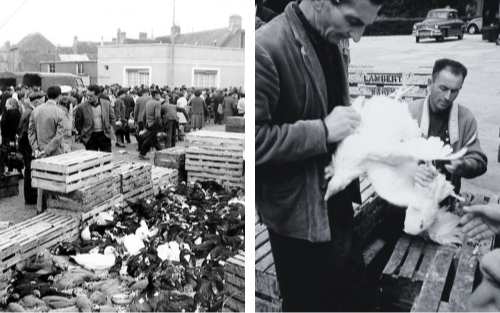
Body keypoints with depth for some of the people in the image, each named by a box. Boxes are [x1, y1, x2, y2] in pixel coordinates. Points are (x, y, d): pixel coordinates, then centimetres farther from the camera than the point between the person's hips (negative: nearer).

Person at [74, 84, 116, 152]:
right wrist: (82, 134, 1)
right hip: (90, 136, -1)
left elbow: (112, 118, 11)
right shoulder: (82, 107, -5)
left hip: (105, 135, 1)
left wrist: (112, 131, 4)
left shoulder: (107, 104, 1)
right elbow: (77, 123, 5)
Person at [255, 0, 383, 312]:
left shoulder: (328, 42, 6)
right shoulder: (265, 48, -22)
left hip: (336, 204, 8)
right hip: (301, 215, -8)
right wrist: (323, 130, -23)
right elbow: (256, 139, -25)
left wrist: (351, 121, 2)